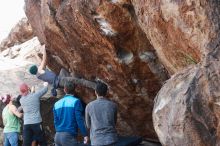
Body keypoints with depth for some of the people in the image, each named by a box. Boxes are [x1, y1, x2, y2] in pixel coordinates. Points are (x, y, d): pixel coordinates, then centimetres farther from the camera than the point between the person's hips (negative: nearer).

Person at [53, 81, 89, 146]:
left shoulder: (57, 103, 11)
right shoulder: (75, 101, -6)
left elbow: (56, 121, 13)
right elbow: (79, 119, -12)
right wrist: (85, 134, -9)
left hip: (57, 136, 6)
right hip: (69, 136, -6)